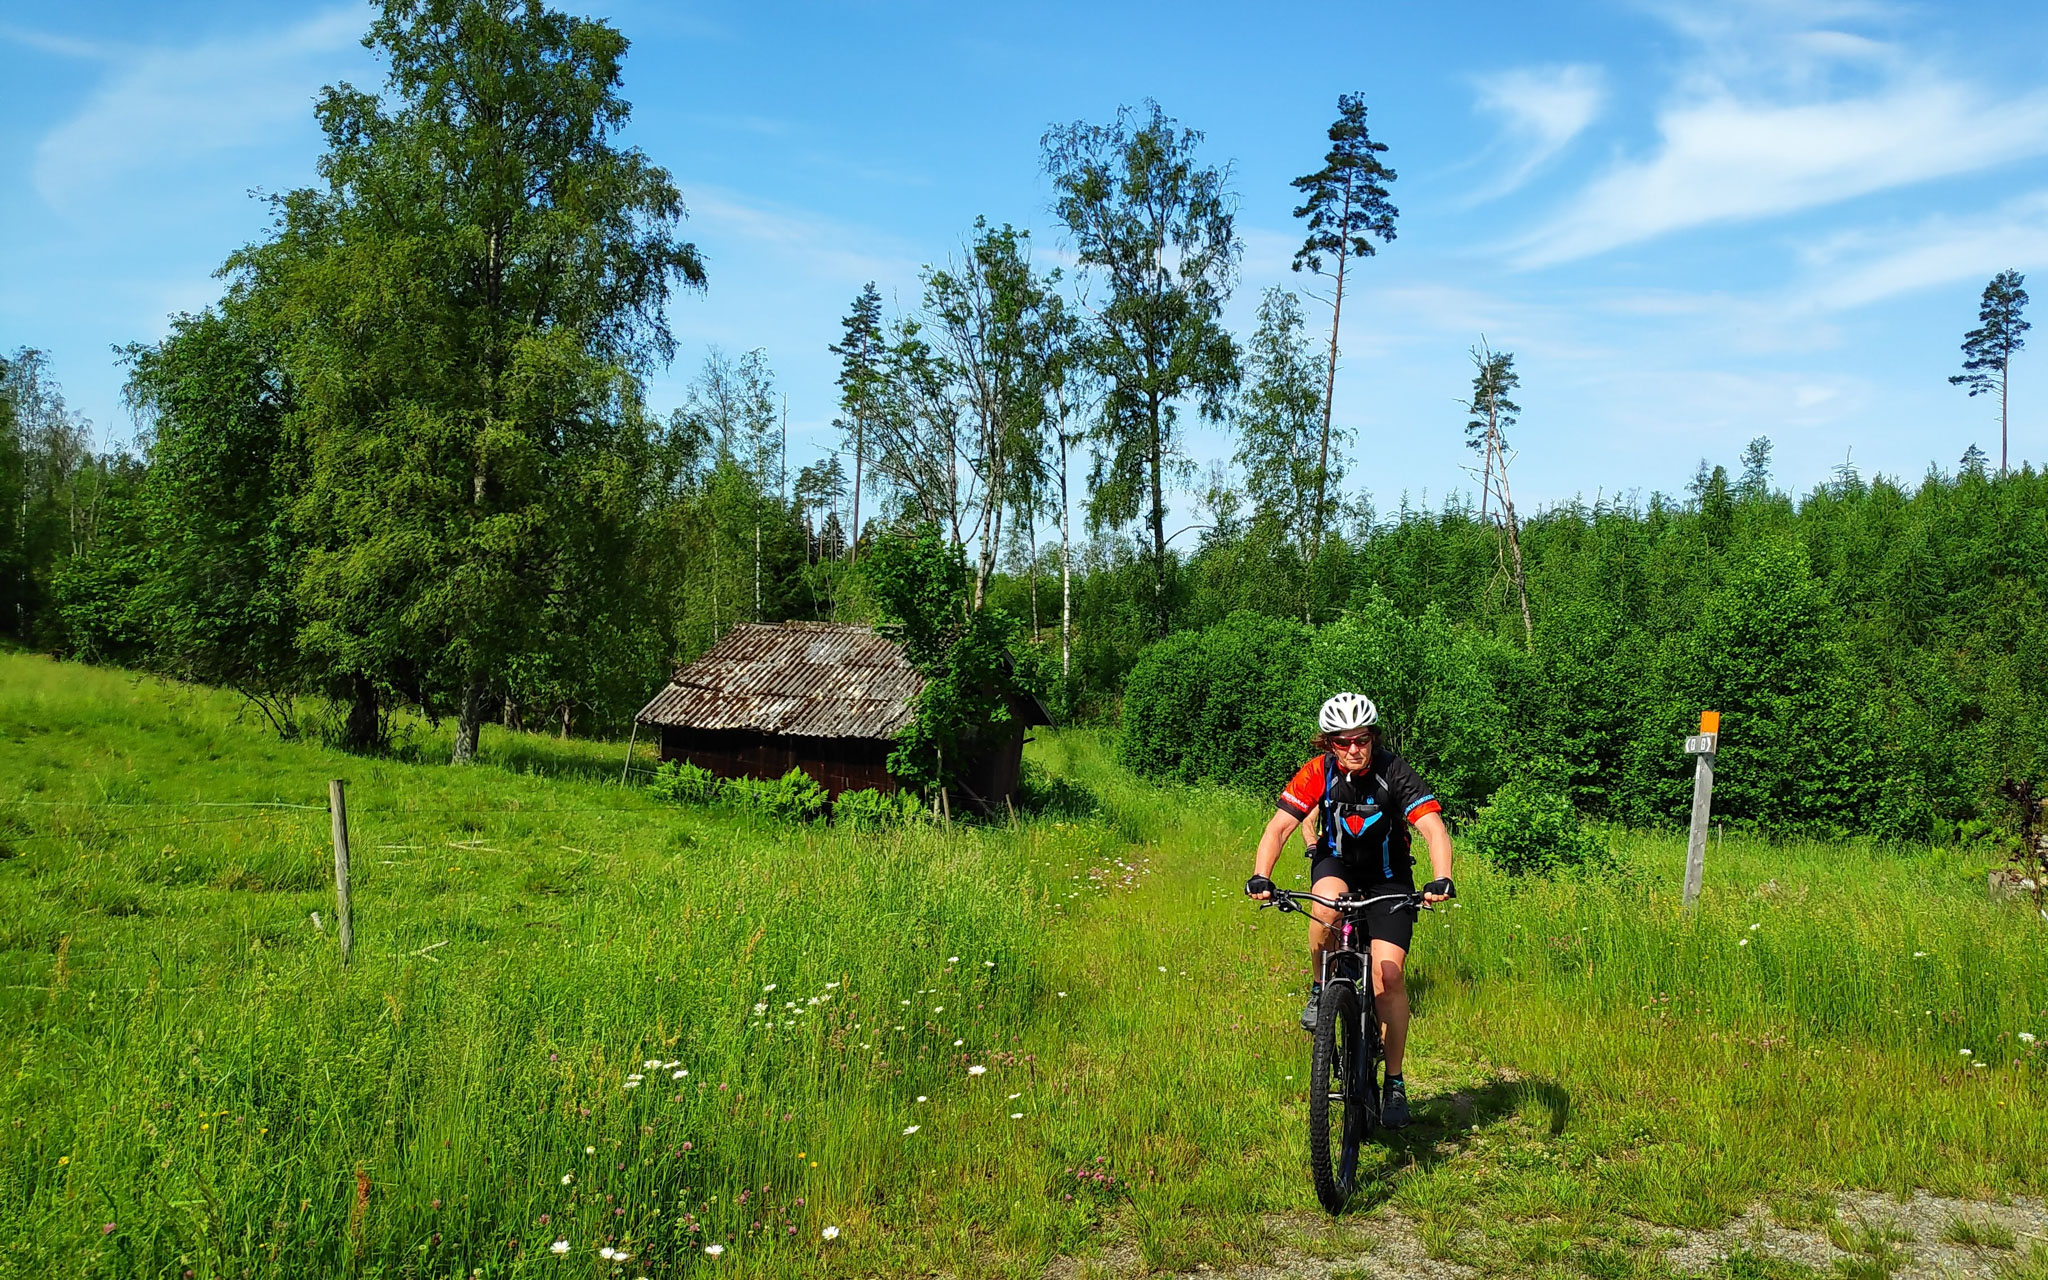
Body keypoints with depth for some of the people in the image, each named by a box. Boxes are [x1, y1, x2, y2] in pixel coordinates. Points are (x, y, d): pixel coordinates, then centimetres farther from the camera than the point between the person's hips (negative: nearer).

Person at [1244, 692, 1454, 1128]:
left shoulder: (1395, 773, -23)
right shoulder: (1318, 773, -19)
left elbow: (1433, 829, -31)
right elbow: (1278, 828, -24)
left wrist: (1441, 880, -49)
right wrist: (1260, 878, -41)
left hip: (1388, 877, -1)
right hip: (1336, 862, 1)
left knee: (1388, 976, -13)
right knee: (1327, 906, -35)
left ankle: (1394, 1083, 2)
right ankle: (1321, 988, -7)